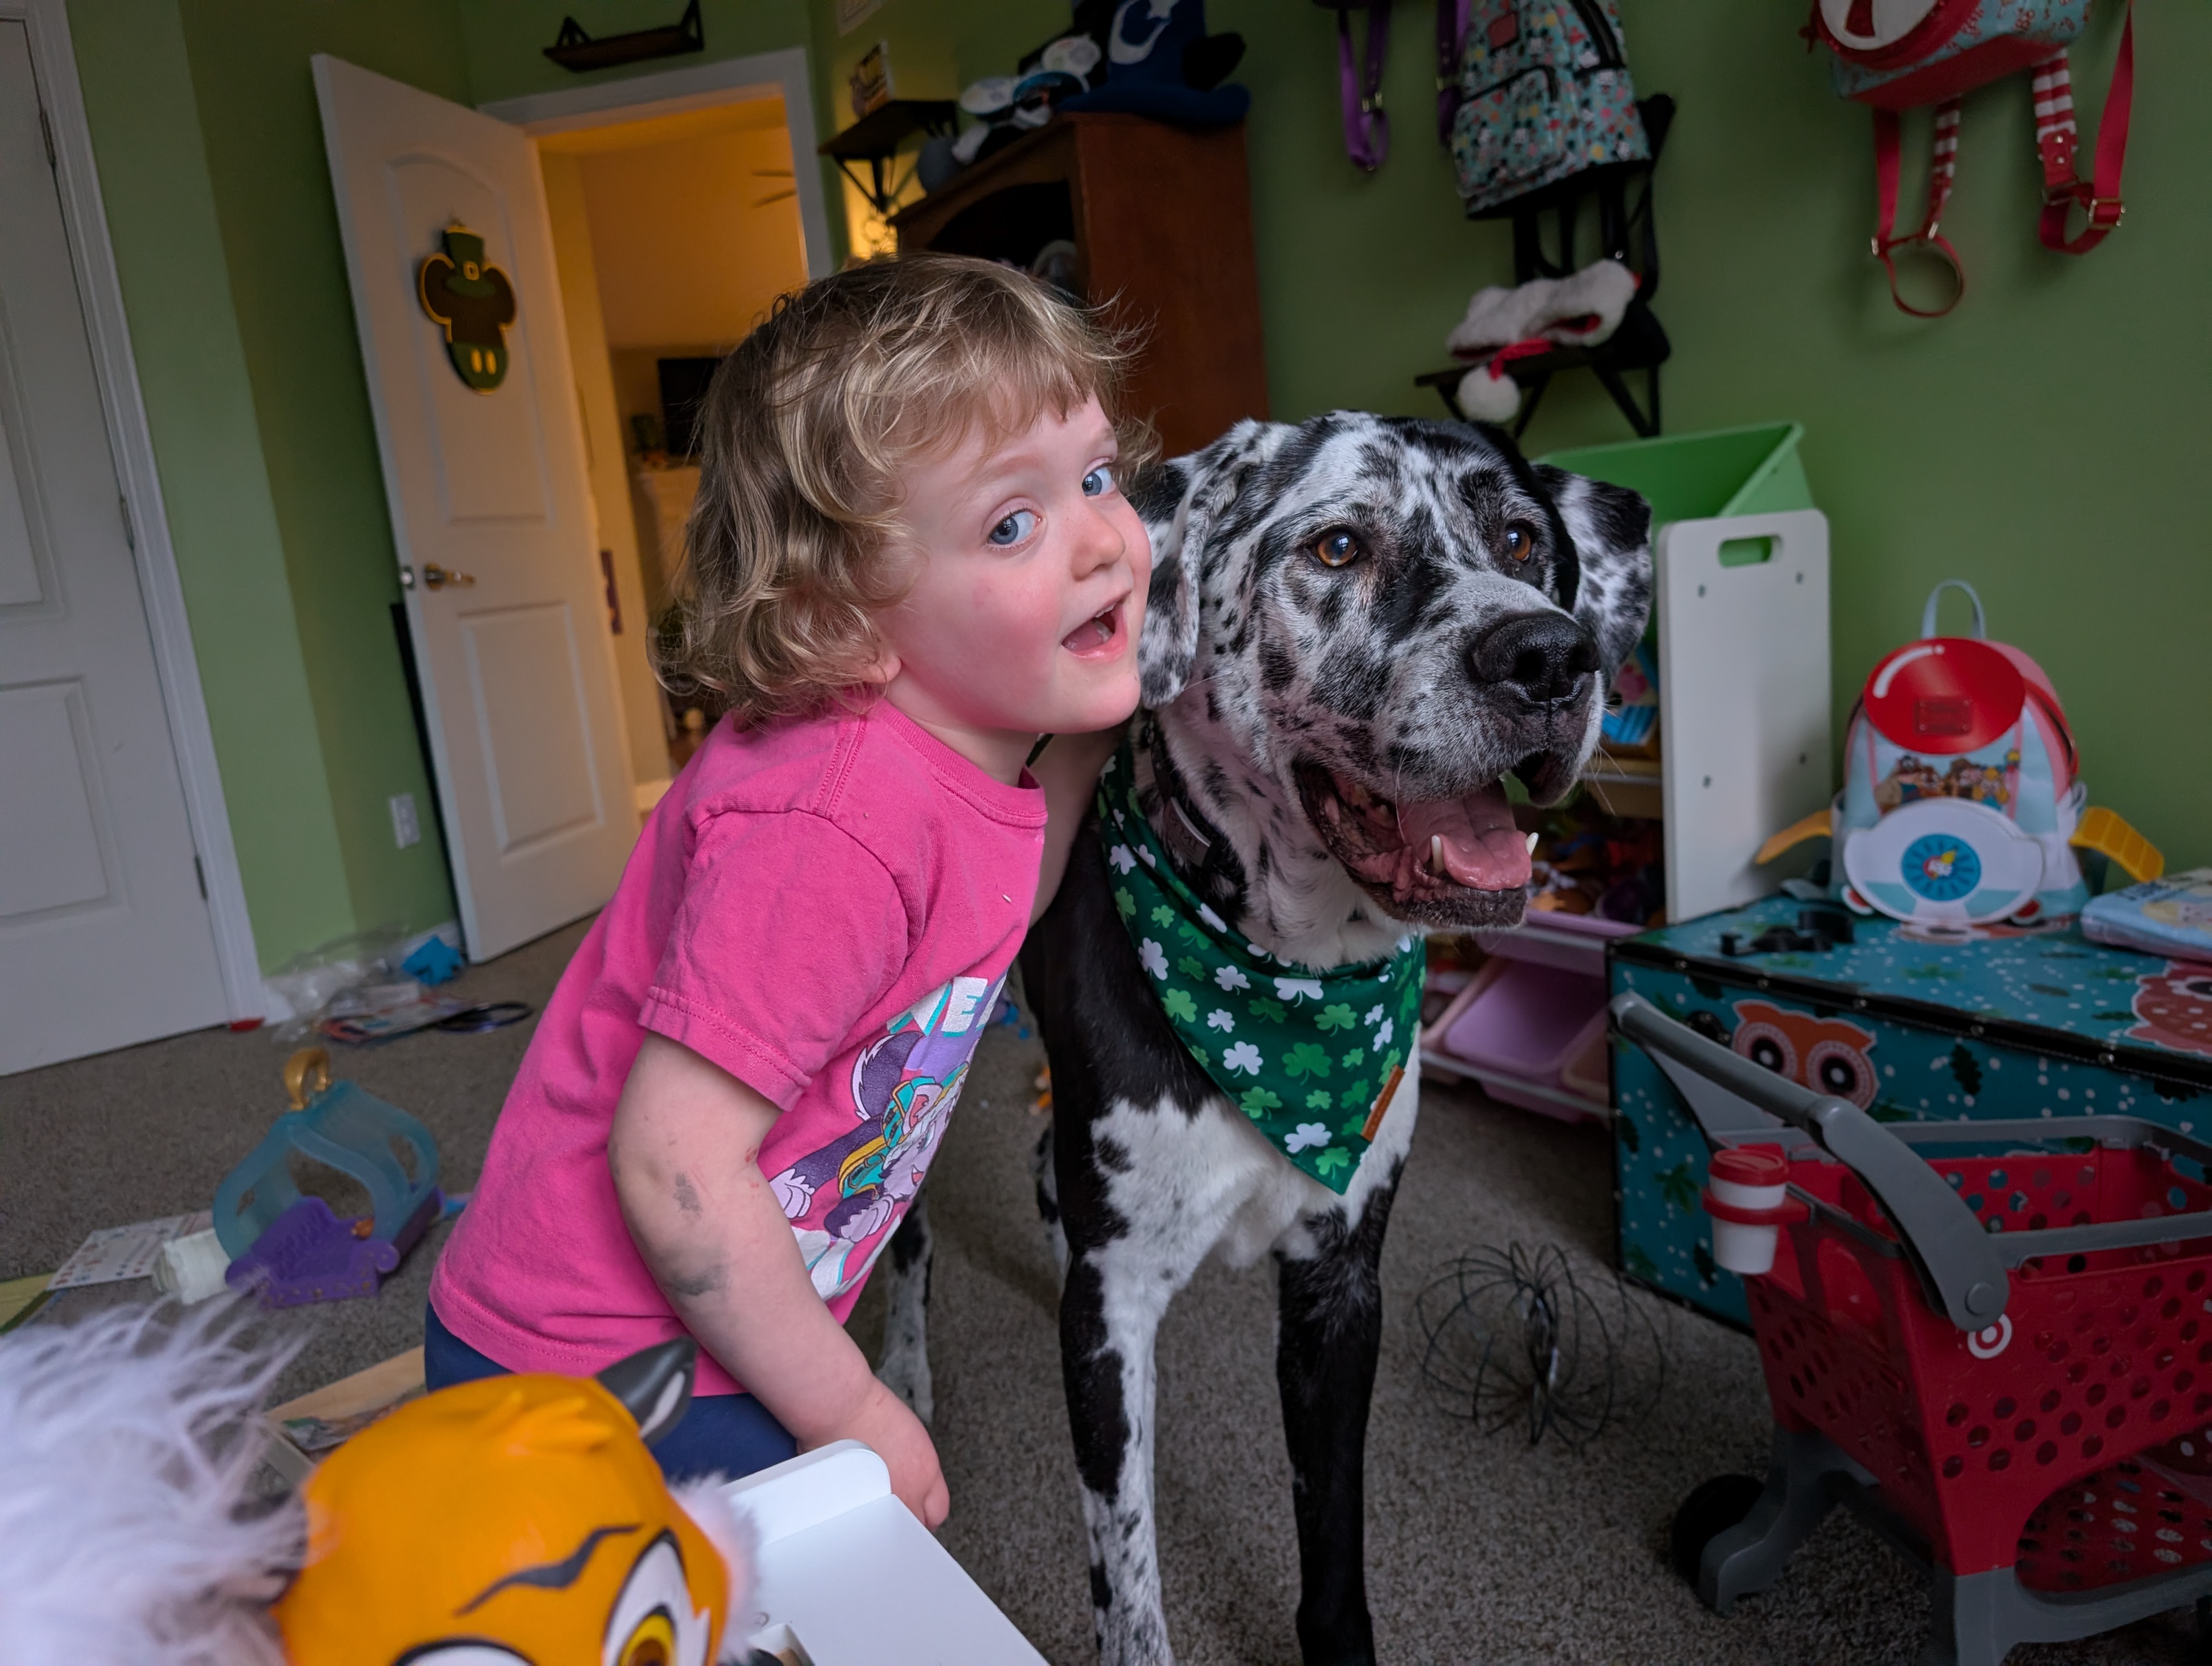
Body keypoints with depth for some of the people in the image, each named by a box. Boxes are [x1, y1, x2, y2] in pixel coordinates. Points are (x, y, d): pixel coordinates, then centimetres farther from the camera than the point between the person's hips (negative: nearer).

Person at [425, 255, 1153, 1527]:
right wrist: (849, 1410, -16)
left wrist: (1084, 745, 0)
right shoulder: (838, 824, -33)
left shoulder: (951, 741, -6)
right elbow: (672, 1163, -29)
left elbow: (976, 932, 11)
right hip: (593, 1381, -8)